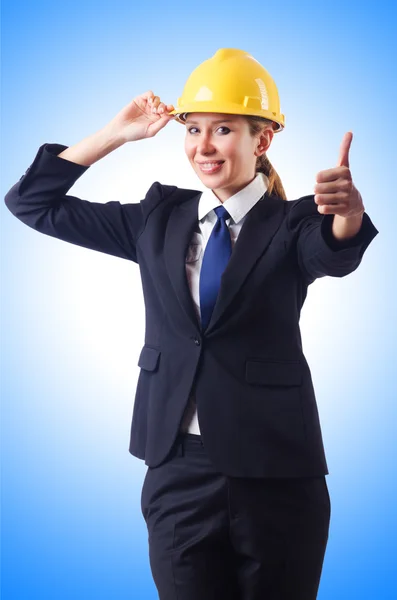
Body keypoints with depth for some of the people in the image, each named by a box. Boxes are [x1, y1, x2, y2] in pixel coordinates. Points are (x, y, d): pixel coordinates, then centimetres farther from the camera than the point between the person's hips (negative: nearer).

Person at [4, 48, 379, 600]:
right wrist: (115, 135, 0)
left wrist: (349, 215, -49)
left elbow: (335, 255, -26)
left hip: (275, 474, -2)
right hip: (178, 471, 2)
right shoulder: (160, 220, 6)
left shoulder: (292, 224, -3)